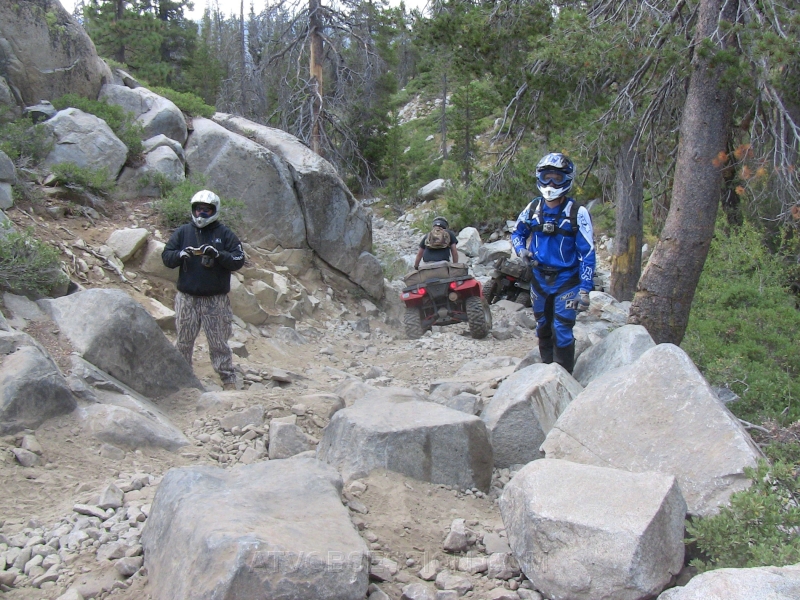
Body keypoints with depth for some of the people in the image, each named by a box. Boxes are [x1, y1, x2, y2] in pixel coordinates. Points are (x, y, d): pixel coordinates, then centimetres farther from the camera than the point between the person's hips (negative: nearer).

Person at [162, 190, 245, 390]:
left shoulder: (225, 234, 2)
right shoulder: (183, 232, 7)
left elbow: (239, 260, -5)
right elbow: (166, 257, 5)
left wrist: (218, 255, -21)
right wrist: (181, 254, -16)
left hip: (216, 300, -2)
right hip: (187, 298, 2)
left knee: (219, 343, 2)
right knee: (184, 341, 10)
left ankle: (229, 380, 9)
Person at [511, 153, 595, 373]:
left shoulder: (577, 213, -13)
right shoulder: (533, 208, 0)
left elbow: (587, 253, -12)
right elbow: (517, 233, 16)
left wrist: (584, 289, -16)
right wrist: (521, 250, -7)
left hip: (566, 281, -5)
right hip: (539, 279, 5)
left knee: (562, 331, -9)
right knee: (543, 329, 16)